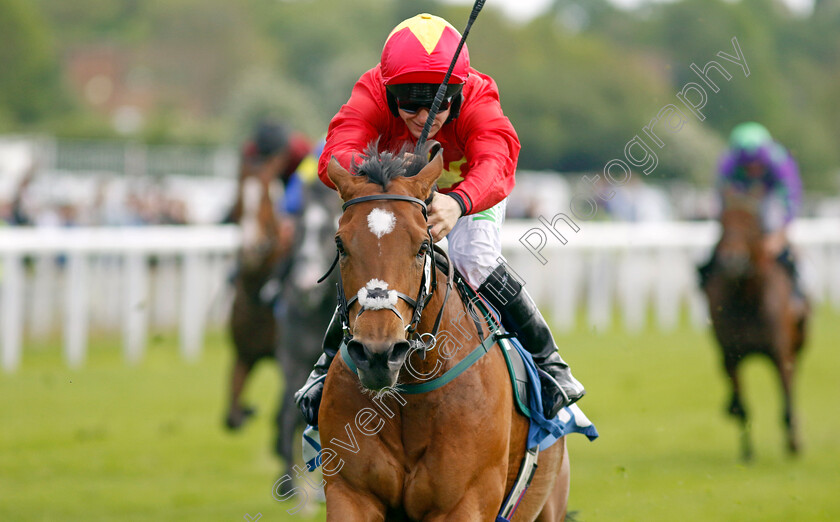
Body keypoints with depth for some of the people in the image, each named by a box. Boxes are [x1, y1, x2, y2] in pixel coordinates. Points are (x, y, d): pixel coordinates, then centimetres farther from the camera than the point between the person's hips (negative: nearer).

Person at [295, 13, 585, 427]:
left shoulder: (479, 102, -40)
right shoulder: (372, 94, -37)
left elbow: (496, 165, -58)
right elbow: (337, 152, -53)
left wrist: (458, 203, -80)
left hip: (469, 195, -1)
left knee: (476, 262, -25)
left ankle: (547, 360, -5)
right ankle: (330, 365, 8)